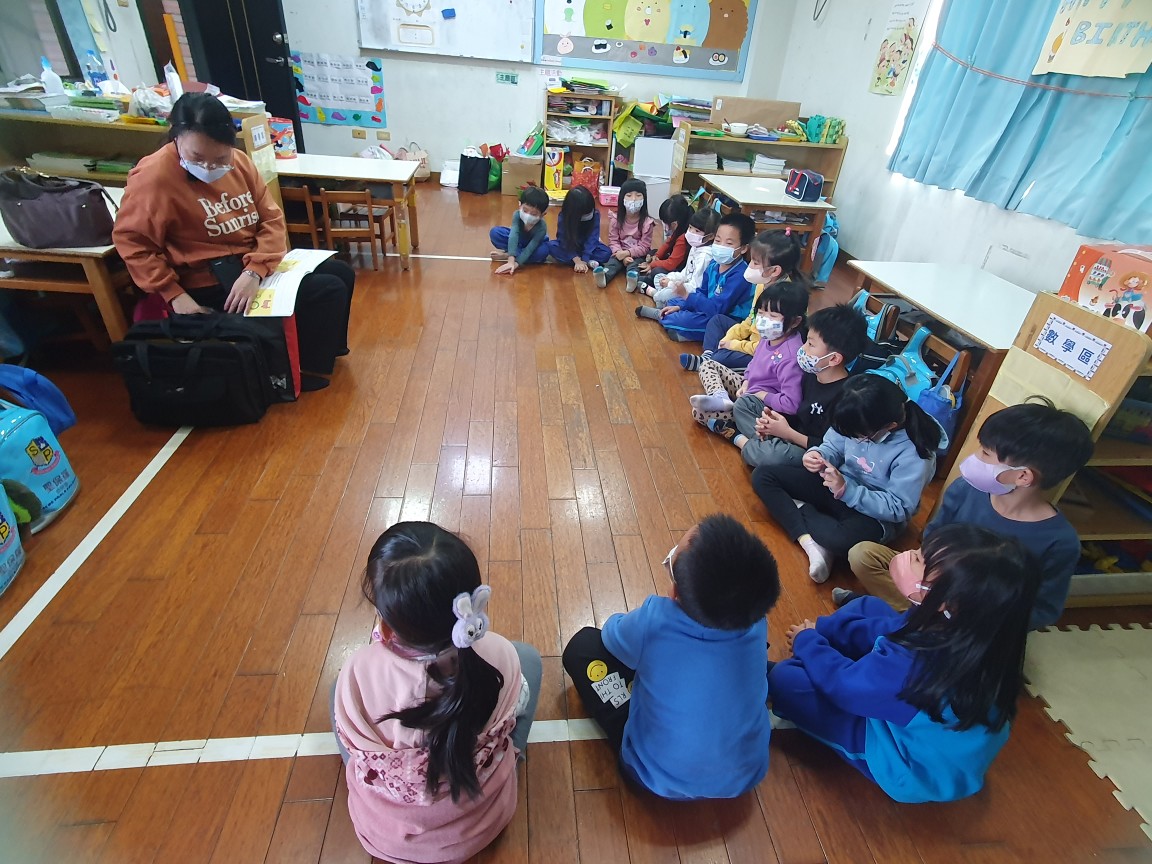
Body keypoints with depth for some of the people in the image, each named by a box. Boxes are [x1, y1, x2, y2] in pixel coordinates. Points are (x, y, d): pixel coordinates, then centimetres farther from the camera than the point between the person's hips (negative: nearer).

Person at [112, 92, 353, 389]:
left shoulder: (240, 161, -1)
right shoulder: (153, 176, -17)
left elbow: (272, 219, -4)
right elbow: (131, 241, -13)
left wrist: (255, 272, -19)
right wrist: (175, 295, -21)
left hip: (256, 263, 7)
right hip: (211, 281, -7)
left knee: (342, 273, 10)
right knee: (328, 291, -18)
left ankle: (323, 346, 30)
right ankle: (306, 369, 1)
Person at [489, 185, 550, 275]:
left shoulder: (541, 227, -35)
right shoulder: (517, 215, -32)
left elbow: (531, 248, -43)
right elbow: (513, 236, -43)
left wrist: (516, 263, -56)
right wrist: (511, 261, -56)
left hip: (534, 244, -1)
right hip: (518, 241, 1)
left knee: (543, 251, -37)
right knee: (494, 232, -20)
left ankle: (506, 255, -27)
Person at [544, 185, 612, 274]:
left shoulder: (595, 214, -23)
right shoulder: (563, 216, -25)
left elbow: (592, 239, -27)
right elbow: (564, 240, -28)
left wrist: (584, 260, -39)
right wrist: (577, 260, -40)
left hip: (588, 246, 0)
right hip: (568, 245, 1)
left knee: (607, 252, -27)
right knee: (551, 246, -31)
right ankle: (589, 262, -32)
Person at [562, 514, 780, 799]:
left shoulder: (655, 621, -31)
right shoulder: (757, 625, -20)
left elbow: (611, 633, -8)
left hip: (661, 779, -3)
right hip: (745, 774, 4)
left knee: (583, 644, 2)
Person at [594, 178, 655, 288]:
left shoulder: (647, 222, -8)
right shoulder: (616, 219, -3)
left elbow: (644, 247, -10)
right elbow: (613, 241, -4)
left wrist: (627, 253, -25)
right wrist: (622, 255, -22)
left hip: (637, 255, -1)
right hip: (620, 253, 1)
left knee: (634, 264, -32)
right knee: (613, 261, -29)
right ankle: (604, 276, -58)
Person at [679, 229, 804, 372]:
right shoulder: (763, 284, -3)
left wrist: (734, 344, -19)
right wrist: (729, 338, -1)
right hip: (752, 340, 10)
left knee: (724, 357, -26)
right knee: (718, 319, 13)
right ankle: (707, 355, -1)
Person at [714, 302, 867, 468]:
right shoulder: (812, 373, -1)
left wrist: (787, 432, -22)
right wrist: (774, 417, -9)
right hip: (791, 431, 9)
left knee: (775, 454, -40)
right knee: (744, 402, 12)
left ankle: (740, 439, -9)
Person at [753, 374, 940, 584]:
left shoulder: (915, 454, -26)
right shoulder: (860, 422, -13)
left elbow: (898, 508, -23)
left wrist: (846, 490, -33)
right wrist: (817, 455, -23)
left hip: (875, 513, -6)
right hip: (837, 484, 7)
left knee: (841, 539, -43)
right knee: (762, 476, -8)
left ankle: (799, 508, -10)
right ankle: (811, 543, -20)